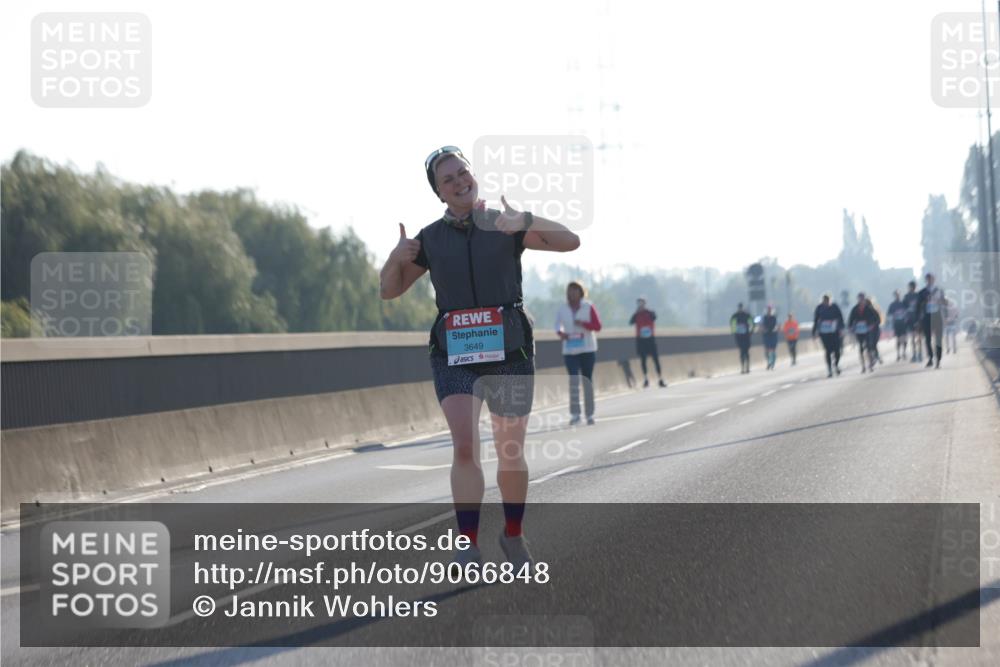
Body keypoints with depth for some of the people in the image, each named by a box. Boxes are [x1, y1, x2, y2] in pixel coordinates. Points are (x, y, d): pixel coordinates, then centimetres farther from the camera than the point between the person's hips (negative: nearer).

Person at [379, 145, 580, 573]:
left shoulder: (506, 227, 3)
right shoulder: (431, 239, 8)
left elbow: (570, 242, -8)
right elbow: (389, 290, 14)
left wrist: (526, 221, -25)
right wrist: (397, 258, -8)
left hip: (508, 350, 0)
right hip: (454, 354, 0)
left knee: (510, 453, 6)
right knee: (464, 445, -17)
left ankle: (513, 536, 28)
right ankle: (469, 547, -16)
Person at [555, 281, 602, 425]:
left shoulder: (589, 307, -1)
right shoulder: (562, 309, 4)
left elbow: (597, 326, -4)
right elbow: (558, 325, 17)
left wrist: (583, 324, -20)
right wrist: (561, 332, -5)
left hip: (587, 349, -1)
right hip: (570, 350, 1)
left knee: (588, 381, 5)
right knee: (573, 380, -11)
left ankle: (590, 414, 13)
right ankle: (575, 414, -11)